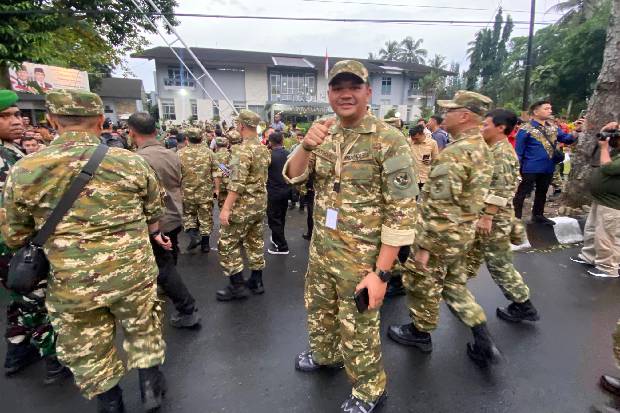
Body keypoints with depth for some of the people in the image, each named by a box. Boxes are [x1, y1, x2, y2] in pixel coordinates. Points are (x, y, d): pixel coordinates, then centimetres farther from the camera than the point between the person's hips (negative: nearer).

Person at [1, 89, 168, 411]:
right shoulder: (132, 162, -8)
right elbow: (154, 212, 7)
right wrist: (153, 235, 27)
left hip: (72, 284, 0)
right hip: (134, 273, 1)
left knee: (88, 352, 22)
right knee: (144, 331, 24)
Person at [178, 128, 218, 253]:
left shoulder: (180, 153, -5)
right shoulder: (208, 152, -4)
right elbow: (215, 172, -3)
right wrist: (215, 188, 8)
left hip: (187, 192, 0)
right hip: (206, 192, 0)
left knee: (188, 215, 21)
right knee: (206, 218, 10)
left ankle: (193, 235, 1)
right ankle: (205, 244, 18)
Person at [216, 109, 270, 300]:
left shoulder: (242, 150, -19)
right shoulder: (264, 149, 9)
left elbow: (237, 183, -25)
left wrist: (226, 208, -24)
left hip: (243, 204, -9)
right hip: (260, 203, 9)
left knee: (227, 244, 3)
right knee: (255, 242, 16)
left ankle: (237, 286, 9)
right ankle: (257, 281, 26)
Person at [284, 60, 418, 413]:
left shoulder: (390, 141, -17)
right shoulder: (324, 133, 2)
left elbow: (402, 212, -17)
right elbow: (293, 176, 0)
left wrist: (381, 272, -18)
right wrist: (306, 147, -22)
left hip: (361, 258, -6)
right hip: (320, 249, 6)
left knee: (358, 331, 11)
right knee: (319, 308, 25)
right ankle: (325, 355, 55)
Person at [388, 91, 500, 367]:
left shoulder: (453, 154, -24)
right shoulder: (483, 149, 7)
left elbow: (439, 208, -26)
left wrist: (423, 246, -20)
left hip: (441, 236, -9)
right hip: (464, 233, 9)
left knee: (422, 284, 12)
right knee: (455, 283, 23)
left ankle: (420, 332, 33)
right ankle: (483, 342, 26)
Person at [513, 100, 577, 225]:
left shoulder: (553, 128, 9)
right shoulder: (526, 129, -13)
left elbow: (567, 139, 6)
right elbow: (519, 151, -13)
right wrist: (518, 168, -14)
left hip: (548, 168, 8)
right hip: (531, 168, -7)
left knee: (542, 193, 18)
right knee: (521, 193, 1)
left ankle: (538, 215, 32)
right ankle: (516, 218, 9)